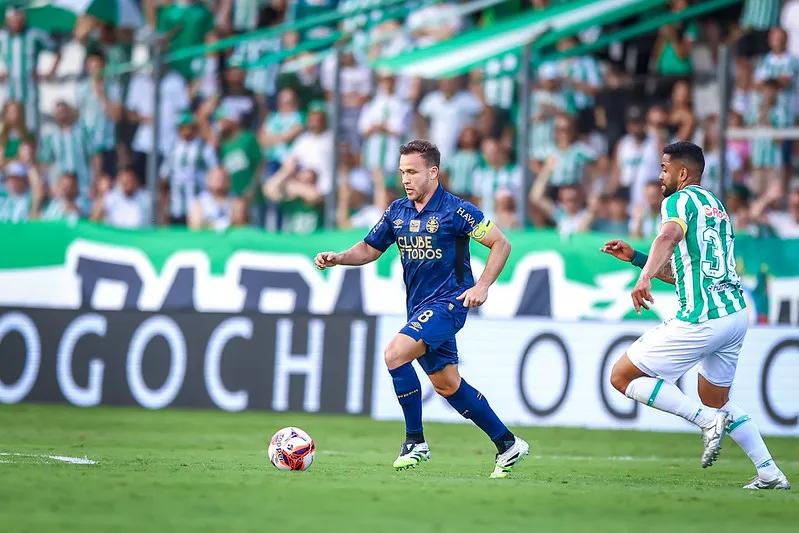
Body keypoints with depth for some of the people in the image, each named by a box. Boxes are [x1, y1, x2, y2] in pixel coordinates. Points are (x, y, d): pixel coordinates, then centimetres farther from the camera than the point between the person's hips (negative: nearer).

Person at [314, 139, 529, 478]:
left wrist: (482, 286, -17)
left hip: (448, 301, -8)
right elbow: (369, 250, 16)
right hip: (419, 307, 8)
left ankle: (415, 442, -13)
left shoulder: (455, 211, -12)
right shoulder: (397, 212, 7)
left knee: (395, 354, -24)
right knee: (447, 385, 12)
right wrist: (338, 258, -2)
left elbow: (501, 244, -8)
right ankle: (508, 444, 24)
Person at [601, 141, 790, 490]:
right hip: (736, 314, 9)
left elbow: (670, 234, -28)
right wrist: (635, 258, 30)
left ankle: (708, 420, -11)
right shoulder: (715, 206, 24)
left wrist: (645, 277, -42)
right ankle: (770, 473, 15)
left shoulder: (680, 200, -3)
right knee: (716, 400, 26)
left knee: (622, 376, 1)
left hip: (701, 319, -9)